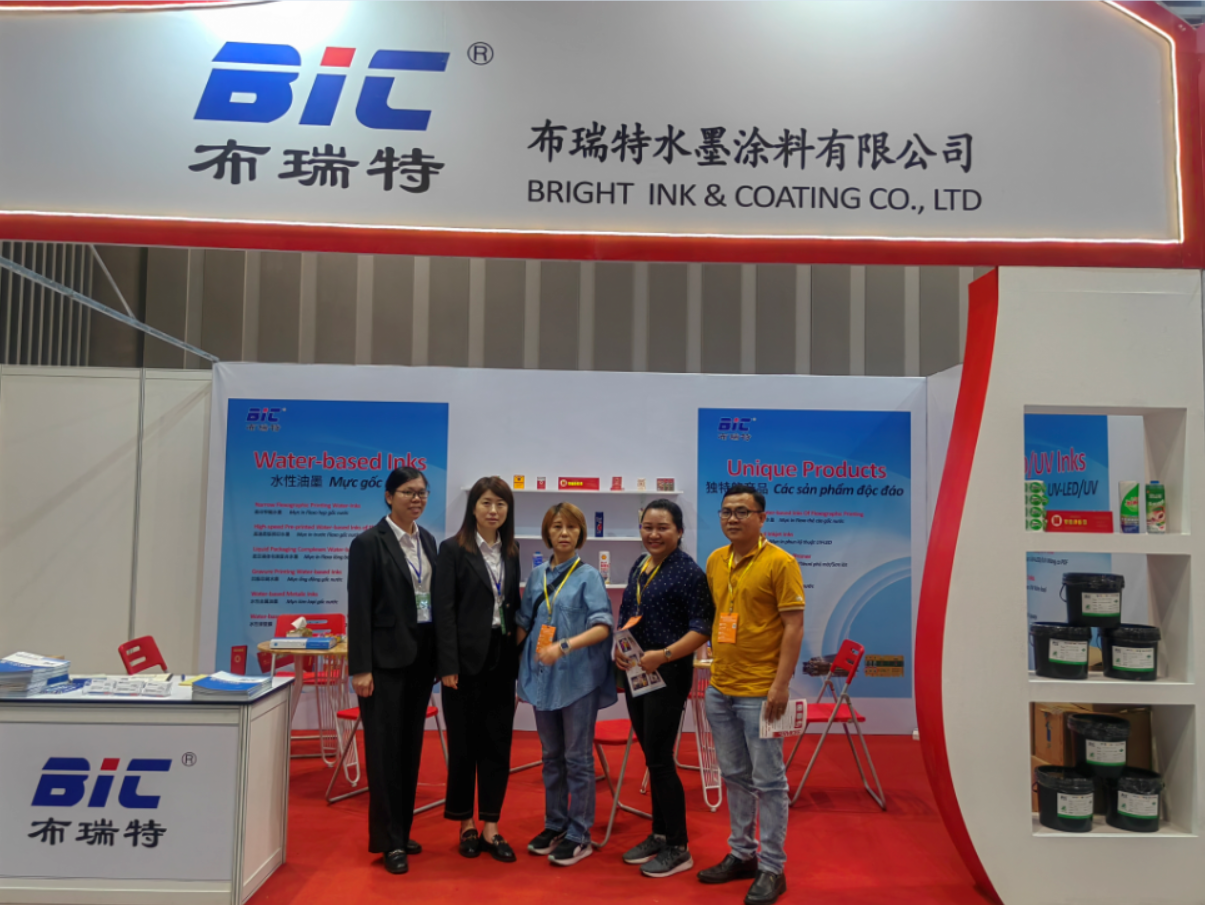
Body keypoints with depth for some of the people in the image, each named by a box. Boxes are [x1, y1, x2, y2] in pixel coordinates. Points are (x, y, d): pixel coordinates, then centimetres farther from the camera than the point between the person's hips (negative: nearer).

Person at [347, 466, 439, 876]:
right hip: (386, 658, -6)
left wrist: (438, 657, 9)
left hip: (421, 656, 6)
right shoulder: (369, 542, -9)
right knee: (385, 748, 1)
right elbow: (359, 609, -12)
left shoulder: (428, 540, 9)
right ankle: (389, 841, 11)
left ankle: (402, 831, 26)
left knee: (411, 746, 13)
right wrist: (360, 668, -15)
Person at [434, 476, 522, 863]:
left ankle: (490, 828, 17)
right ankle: (466, 824, 21)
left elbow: (514, 606, 12)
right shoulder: (453, 549, -5)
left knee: (498, 742, 7)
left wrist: (518, 658, 6)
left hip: (501, 658, 4)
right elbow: (444, 610, -9)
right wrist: (449, 665, -13)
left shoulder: (511, 552, 10)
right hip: (467, 658, -4)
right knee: (464, 742, 6)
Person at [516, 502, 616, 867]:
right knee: (551, 755, 15)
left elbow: (602, 627, -17)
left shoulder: (588, 576, -7)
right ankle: (554, 825, 29)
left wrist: (564, 646, -28)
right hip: (542, 676, 5)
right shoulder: (537, 575, 8)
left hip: (577, 677, -5)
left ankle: (578, 835, 14)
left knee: (577, 757, 3)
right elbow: (524, 623, 15)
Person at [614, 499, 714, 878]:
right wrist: (618, 646, 0)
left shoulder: (688, 572, -13)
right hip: (634, 673, 7)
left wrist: (664, 655, -25)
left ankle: (677, 848, 12)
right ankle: (659, 835, 29)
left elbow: (702, 628, -17)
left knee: (659, 759, -2)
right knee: (651, 756, 15)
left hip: (667, 675, -7)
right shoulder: (639, 566, 9)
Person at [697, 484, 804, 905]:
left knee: (768, 780, 3)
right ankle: (741, 854, 30)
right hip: (719, 688, 6)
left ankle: (772, 868, 15)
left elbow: (793, 626, -13)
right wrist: (713, 664, 12)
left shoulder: (780, 563, -11)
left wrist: (781, 684, -17)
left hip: (759, 691, -6)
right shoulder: (714, 561, 8)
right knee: (734, 776, 16)